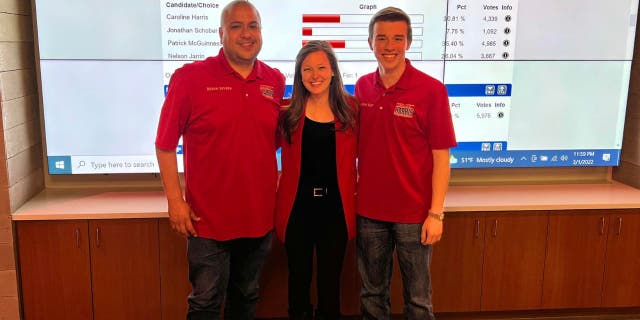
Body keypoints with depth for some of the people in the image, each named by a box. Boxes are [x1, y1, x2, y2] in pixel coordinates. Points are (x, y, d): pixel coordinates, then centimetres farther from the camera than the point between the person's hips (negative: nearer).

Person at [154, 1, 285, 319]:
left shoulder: (275, 81, 3)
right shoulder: (189, 77, -9)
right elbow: (165, 144, -6)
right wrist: (175, 201, -9)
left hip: (260, 215, 4)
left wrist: (277, 175, 4)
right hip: (208, 219, -4)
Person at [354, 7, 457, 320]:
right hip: (368, 211, 4)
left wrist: (436, 213, -12)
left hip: (414, 213, -3)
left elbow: (441, 156, -9)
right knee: (372, 293, 17)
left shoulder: (431, 90, -10)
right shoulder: (362, 87, 2)